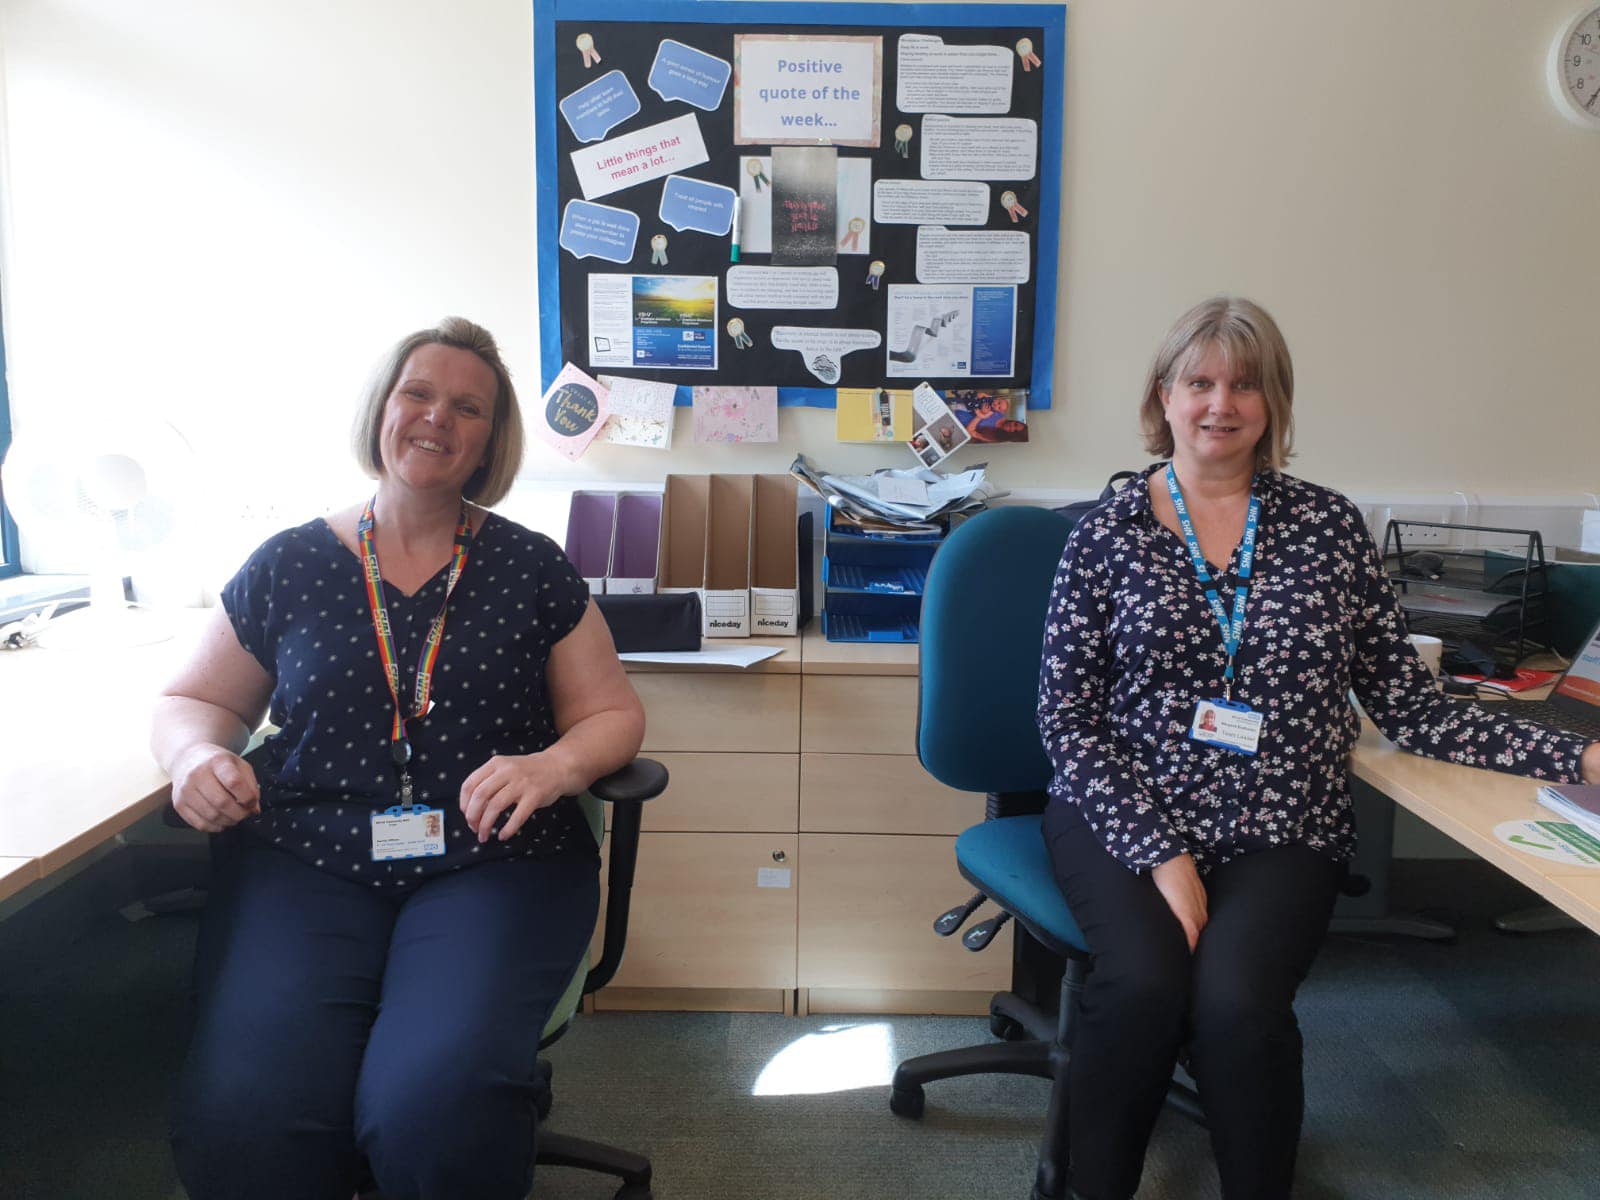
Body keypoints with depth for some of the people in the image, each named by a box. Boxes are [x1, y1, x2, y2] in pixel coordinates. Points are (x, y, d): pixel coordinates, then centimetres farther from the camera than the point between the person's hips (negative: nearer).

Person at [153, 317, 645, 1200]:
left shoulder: (530, 566, 8)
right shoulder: (289, 564, 10)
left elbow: (612, 713, 10)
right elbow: (191, 700, 20)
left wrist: (554, 766, -12)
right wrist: (198, 755, -4)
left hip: (493, 863, -1)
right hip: (302, 861, 1)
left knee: (434, 1108, -27)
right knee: (239, 1117, -23)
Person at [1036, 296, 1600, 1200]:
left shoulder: (1330, 525, 6)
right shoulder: (1110, 532, 1)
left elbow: (1408, 703, 7)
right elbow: (1069, 716, -3)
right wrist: (1162, 853, -13)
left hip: (1280, 835, 1)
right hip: (1123, 818, 0)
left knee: (1237, 998, -26)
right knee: (1146, 981, -27)